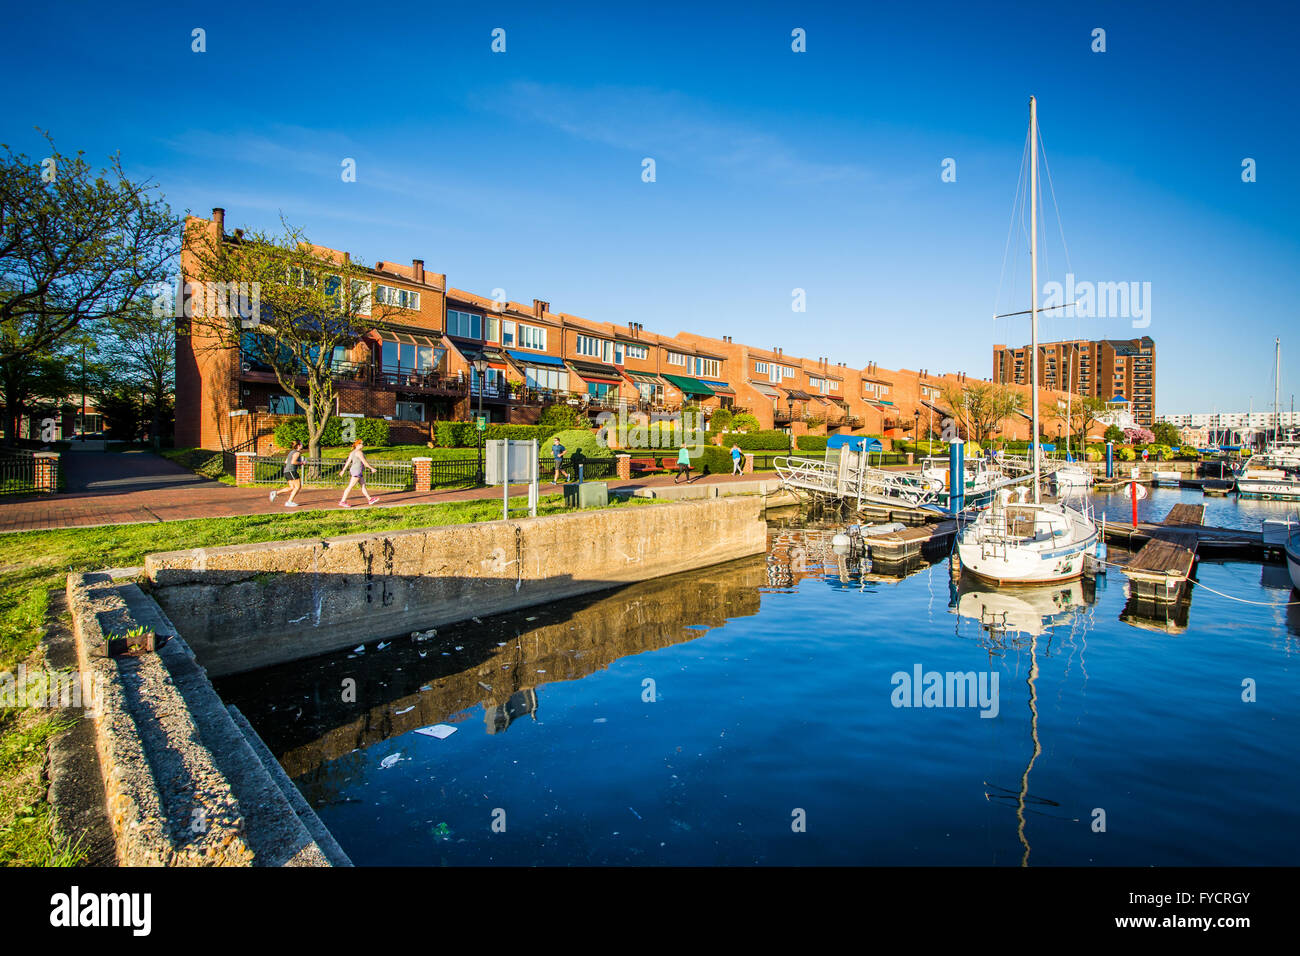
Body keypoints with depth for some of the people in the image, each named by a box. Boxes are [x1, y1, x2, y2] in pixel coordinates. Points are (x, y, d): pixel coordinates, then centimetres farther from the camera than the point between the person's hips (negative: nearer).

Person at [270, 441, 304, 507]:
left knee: (292, 488, 10)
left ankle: (275, 493, 1)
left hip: (286, 471, 10)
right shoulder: (297, 453, -10)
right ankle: (289, 502, -10)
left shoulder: (292, 452, 20)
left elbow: (286, 461, 24)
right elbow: (293, 462, -23)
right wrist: (301, 463, -8)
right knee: (298, 487, -6)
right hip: (291, 471, -10)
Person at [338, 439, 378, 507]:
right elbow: (364, 462, -17)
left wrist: (343, 470, 16)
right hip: (357, 471, -10)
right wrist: (372, 468, -9)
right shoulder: (359, 452, -14)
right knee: (350, 486, -7)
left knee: (363, 485, 13)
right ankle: (342, 501, -5)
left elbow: (348, 462, 14)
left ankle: (370, 499, 17)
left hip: (354, 470, 10)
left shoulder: (352, 452, 14)